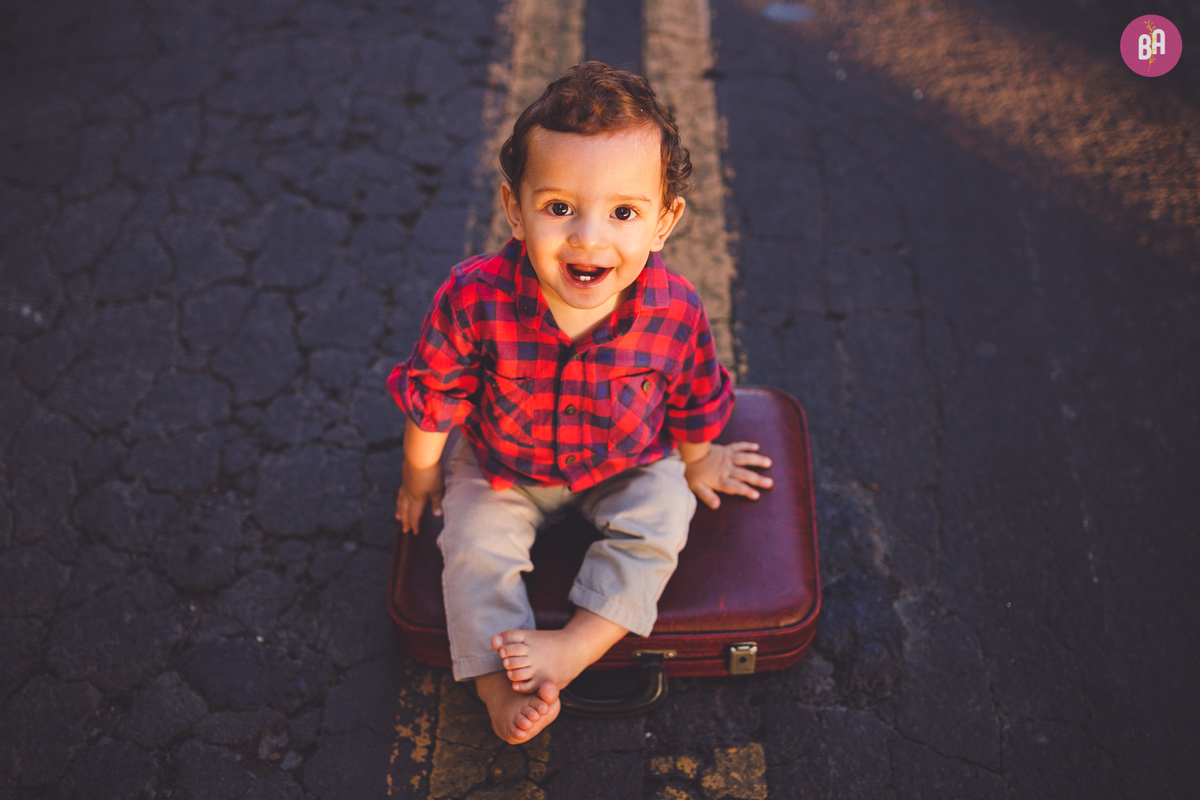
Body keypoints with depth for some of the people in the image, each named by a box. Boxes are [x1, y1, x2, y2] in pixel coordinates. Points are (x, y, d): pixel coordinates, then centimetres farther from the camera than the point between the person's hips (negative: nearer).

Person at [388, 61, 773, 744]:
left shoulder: (675, 312, -31)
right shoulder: (475, 299, -34)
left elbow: (696, 401, -7)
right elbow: (435, 391, -14)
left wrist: (696, 461, 11)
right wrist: (421, 473, 1)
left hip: (629, 463, 1)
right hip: (503, 465, 0)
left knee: (657, 530, -17)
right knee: (475, 547, -11)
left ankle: (573, 648, -9)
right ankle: (495, 679, 4)